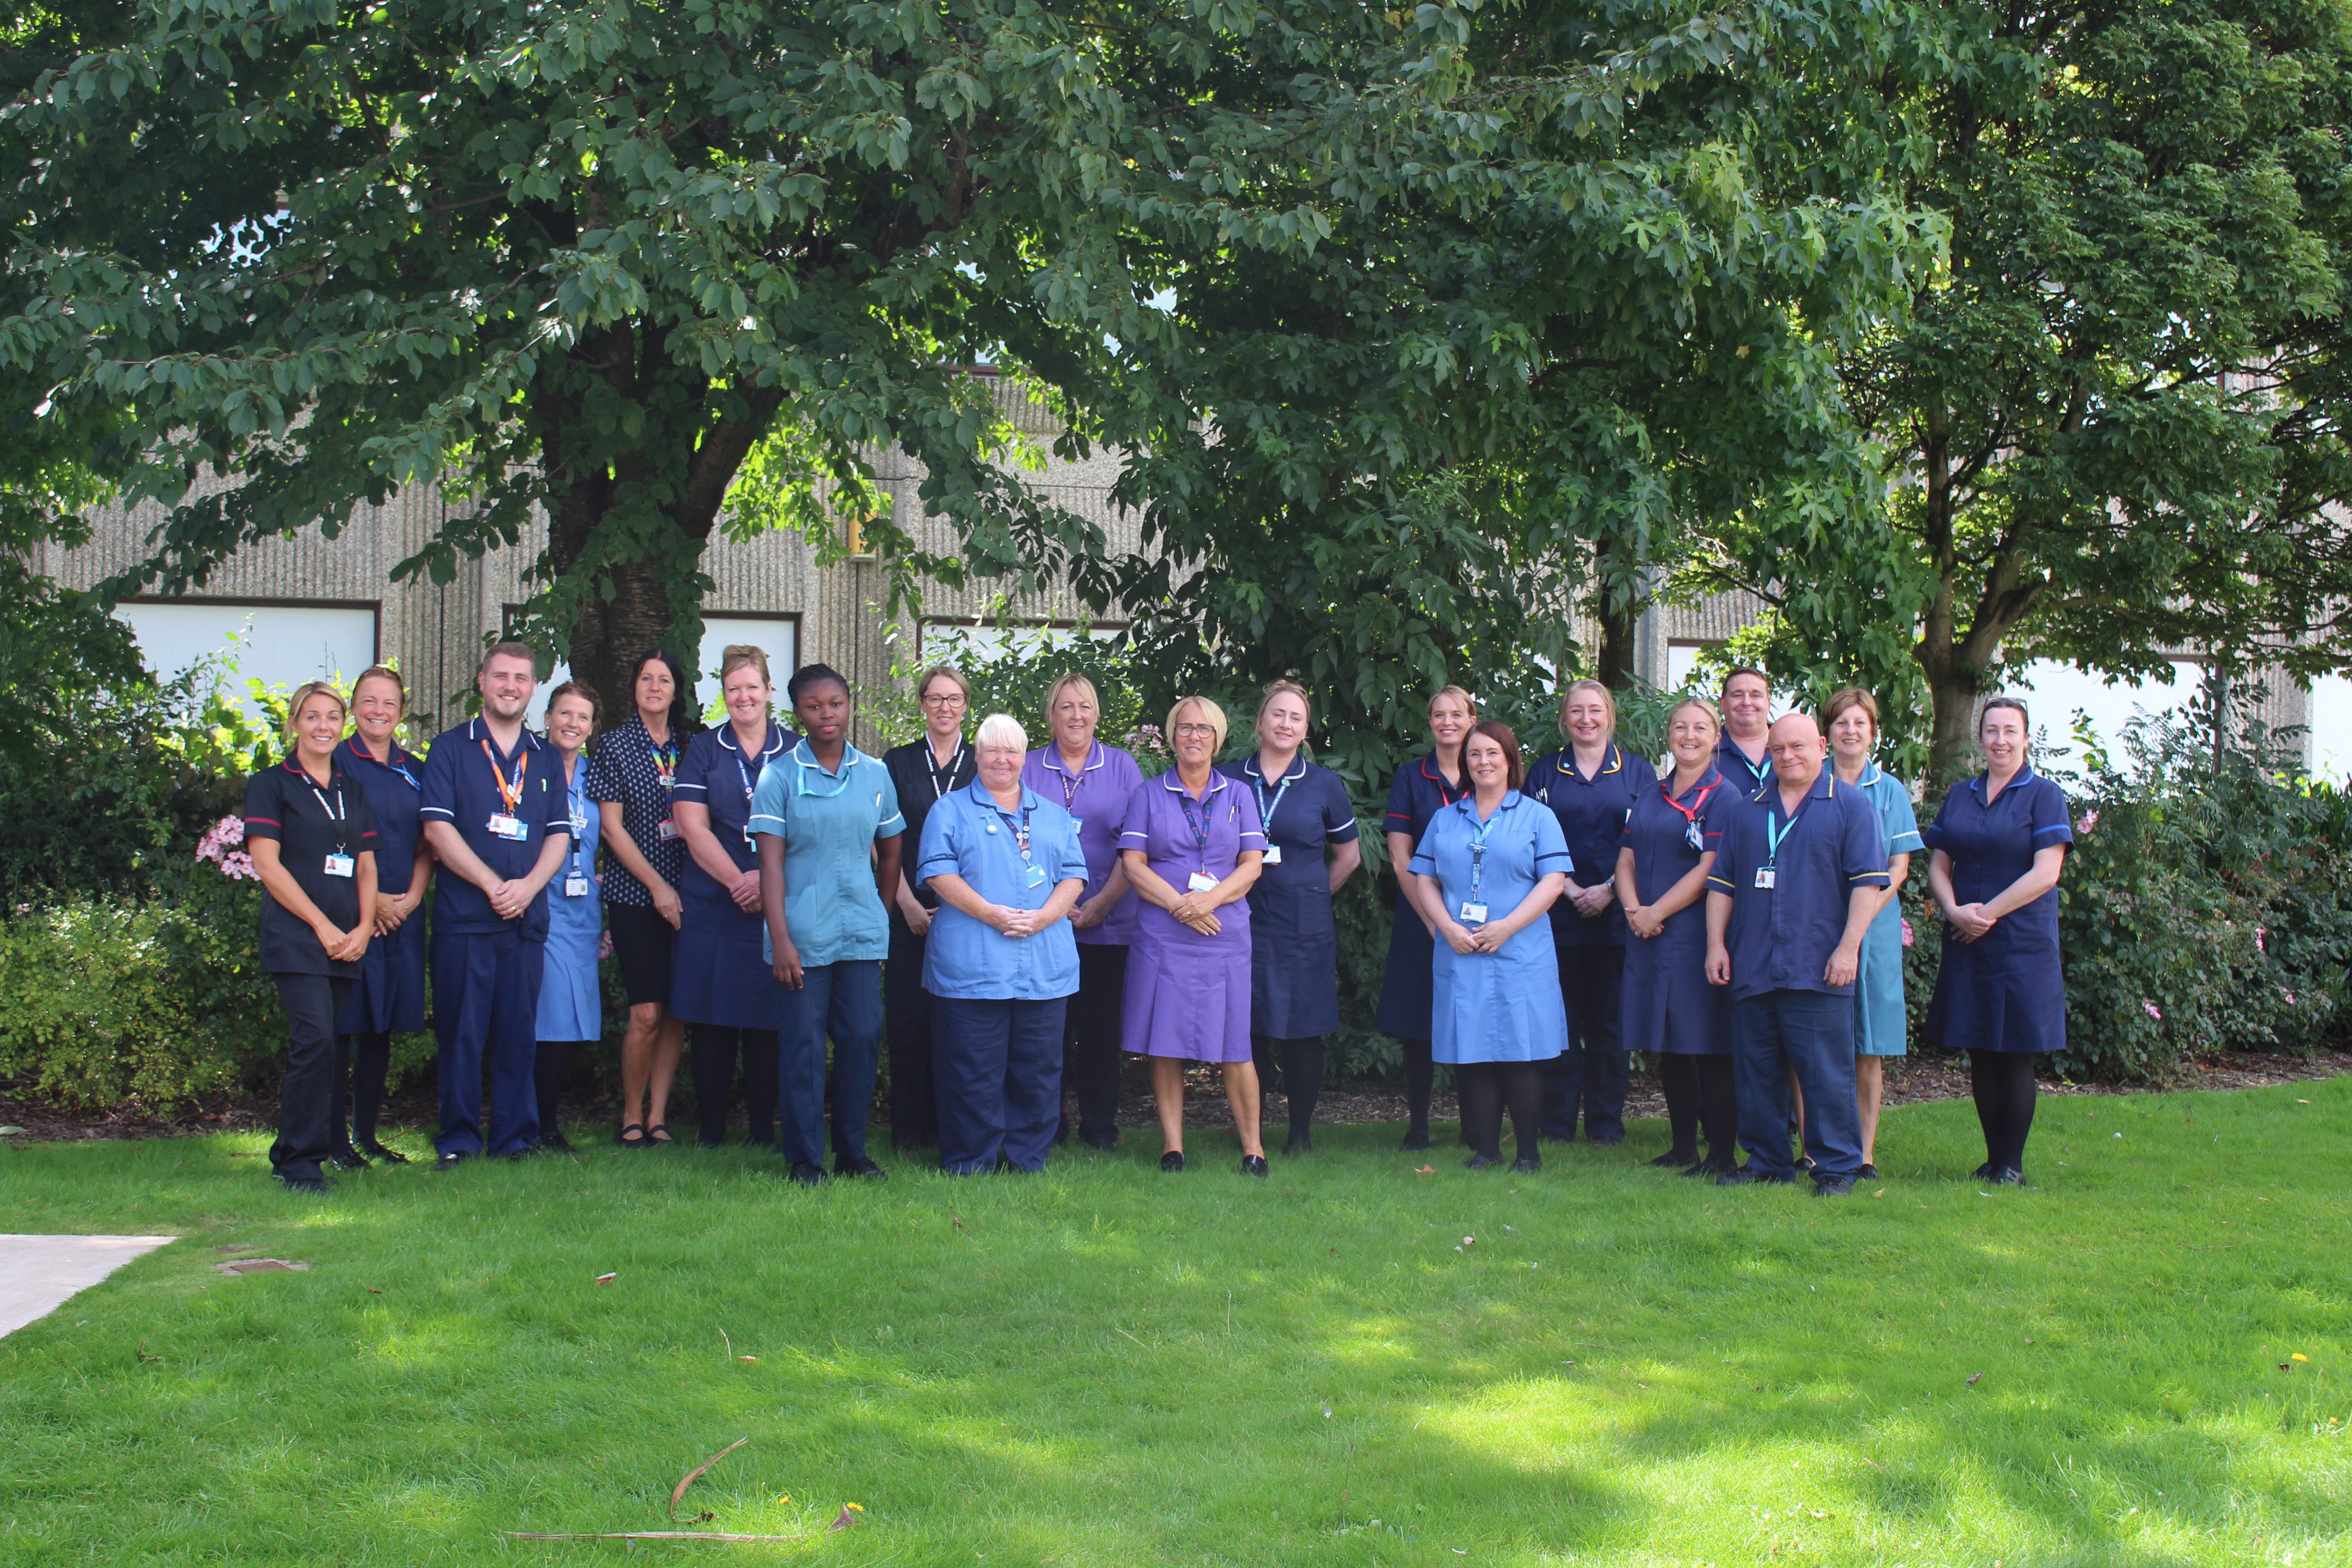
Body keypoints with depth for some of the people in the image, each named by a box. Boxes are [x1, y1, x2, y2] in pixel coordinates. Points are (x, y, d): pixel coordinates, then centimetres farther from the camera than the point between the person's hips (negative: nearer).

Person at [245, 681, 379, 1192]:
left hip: (347, 939, 5)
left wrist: (363, 927, 1)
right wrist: (322, 925, -10)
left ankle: (290, 1156, 13)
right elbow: (266, 863, -5)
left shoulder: (352, 790, 19)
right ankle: (302, 1163, -11)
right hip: (295, 936, -5)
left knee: (319, 1046, 3)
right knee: (314, 1040, -17)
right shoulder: (271, 785, 3)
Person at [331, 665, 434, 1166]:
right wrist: (369, 899, -11)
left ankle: (367, 1134, 15)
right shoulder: (335, 764, -1)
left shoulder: (414, 772, 14)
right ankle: (337, 1140, 0)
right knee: (342, 1027, -4)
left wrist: (410, 899, -2)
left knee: (381, 1029, 7)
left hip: (402, 917, 5)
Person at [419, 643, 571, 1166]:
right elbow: (437, 828, -5)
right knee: (462, 1031, -2)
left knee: (519, 1032, 4)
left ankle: (515, 1137, 11)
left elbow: (559, 834, 11)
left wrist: (528, 886, -8)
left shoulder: (544, 759, 16)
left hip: (527, 919, 3)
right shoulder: (451, 748, 4)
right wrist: (493, 886, -11)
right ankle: (458, 1137, 6)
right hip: (463, 916, -3)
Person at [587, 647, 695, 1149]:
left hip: (684, 894, 3)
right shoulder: (615, 747, 1)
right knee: (647, 1013, -9)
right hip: (634, 895, -3)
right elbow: (611, 827, -3)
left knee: (677, 1012, 2)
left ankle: (658, 1115, 12)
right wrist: (657, 885, -7)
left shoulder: (691, 746, 10)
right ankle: (631, 1116, 5)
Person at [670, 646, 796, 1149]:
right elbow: (692, 826, -1)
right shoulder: (703, 750, 8)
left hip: (777, 905, 0)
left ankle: (763, 1128, 7)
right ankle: (711, 1127, 8)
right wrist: (737, 881, -11)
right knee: (711, 1018, 0)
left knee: (767, 1019, 0)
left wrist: (767, 878, -13)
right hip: (712, 903, 0)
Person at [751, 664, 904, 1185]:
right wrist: (780, 938, -12)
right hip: (803, 935, -3)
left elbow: (890, 852, 18)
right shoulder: (780, 776, -1)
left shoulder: (874, 774, 8)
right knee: (803, 1044, -1)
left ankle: (852, 1151, 14)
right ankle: (805, 1158, 8)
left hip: (863, 934, 3)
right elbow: (771, 862, -5)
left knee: (863, 1037, 1)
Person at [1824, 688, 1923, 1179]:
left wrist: (1863, 914, -9)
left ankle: (1865, 1152, 5)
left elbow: (1898, 868, 6)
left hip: (1874, 927, 1)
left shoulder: (1890, 792, 11)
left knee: (1869, 1048, 1)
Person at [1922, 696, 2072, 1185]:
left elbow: (2045, 873, -11)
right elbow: (1938, 866, 11)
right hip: (1966, 945, 4)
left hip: (2023, 944, -4)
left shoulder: (2044, 796, -2)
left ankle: (2012, 1163, 4)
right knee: (1979, 1054, 6)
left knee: (2015, 1055, -2)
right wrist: (1954, 911, -9)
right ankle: (1992, 1156, 14)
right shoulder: (1960, 797, 13)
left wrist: (1986, 913, -13)